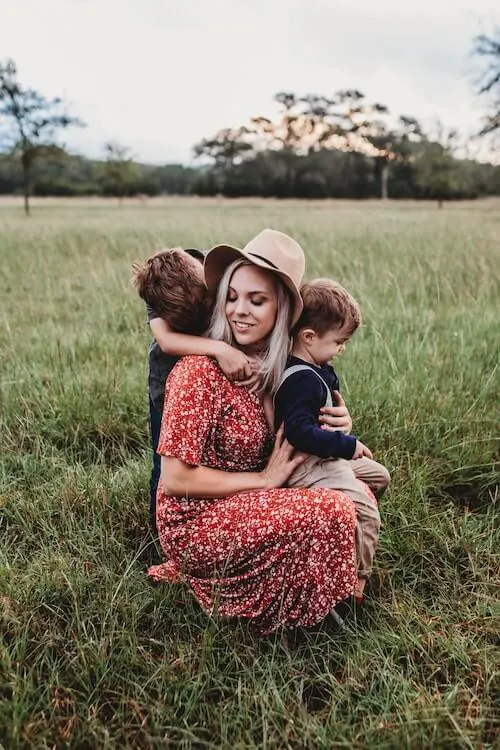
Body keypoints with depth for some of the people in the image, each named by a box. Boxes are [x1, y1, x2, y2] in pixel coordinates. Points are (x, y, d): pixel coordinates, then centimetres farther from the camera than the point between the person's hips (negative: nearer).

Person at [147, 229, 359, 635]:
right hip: (195, 522, -7)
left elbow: (288, 443, 15)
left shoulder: (270, 364, 0)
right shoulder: (201, 370, -22)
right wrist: (264, 479, -16)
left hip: (243, 507, 8)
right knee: (332, 511, -21)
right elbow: (176, 479, -21)